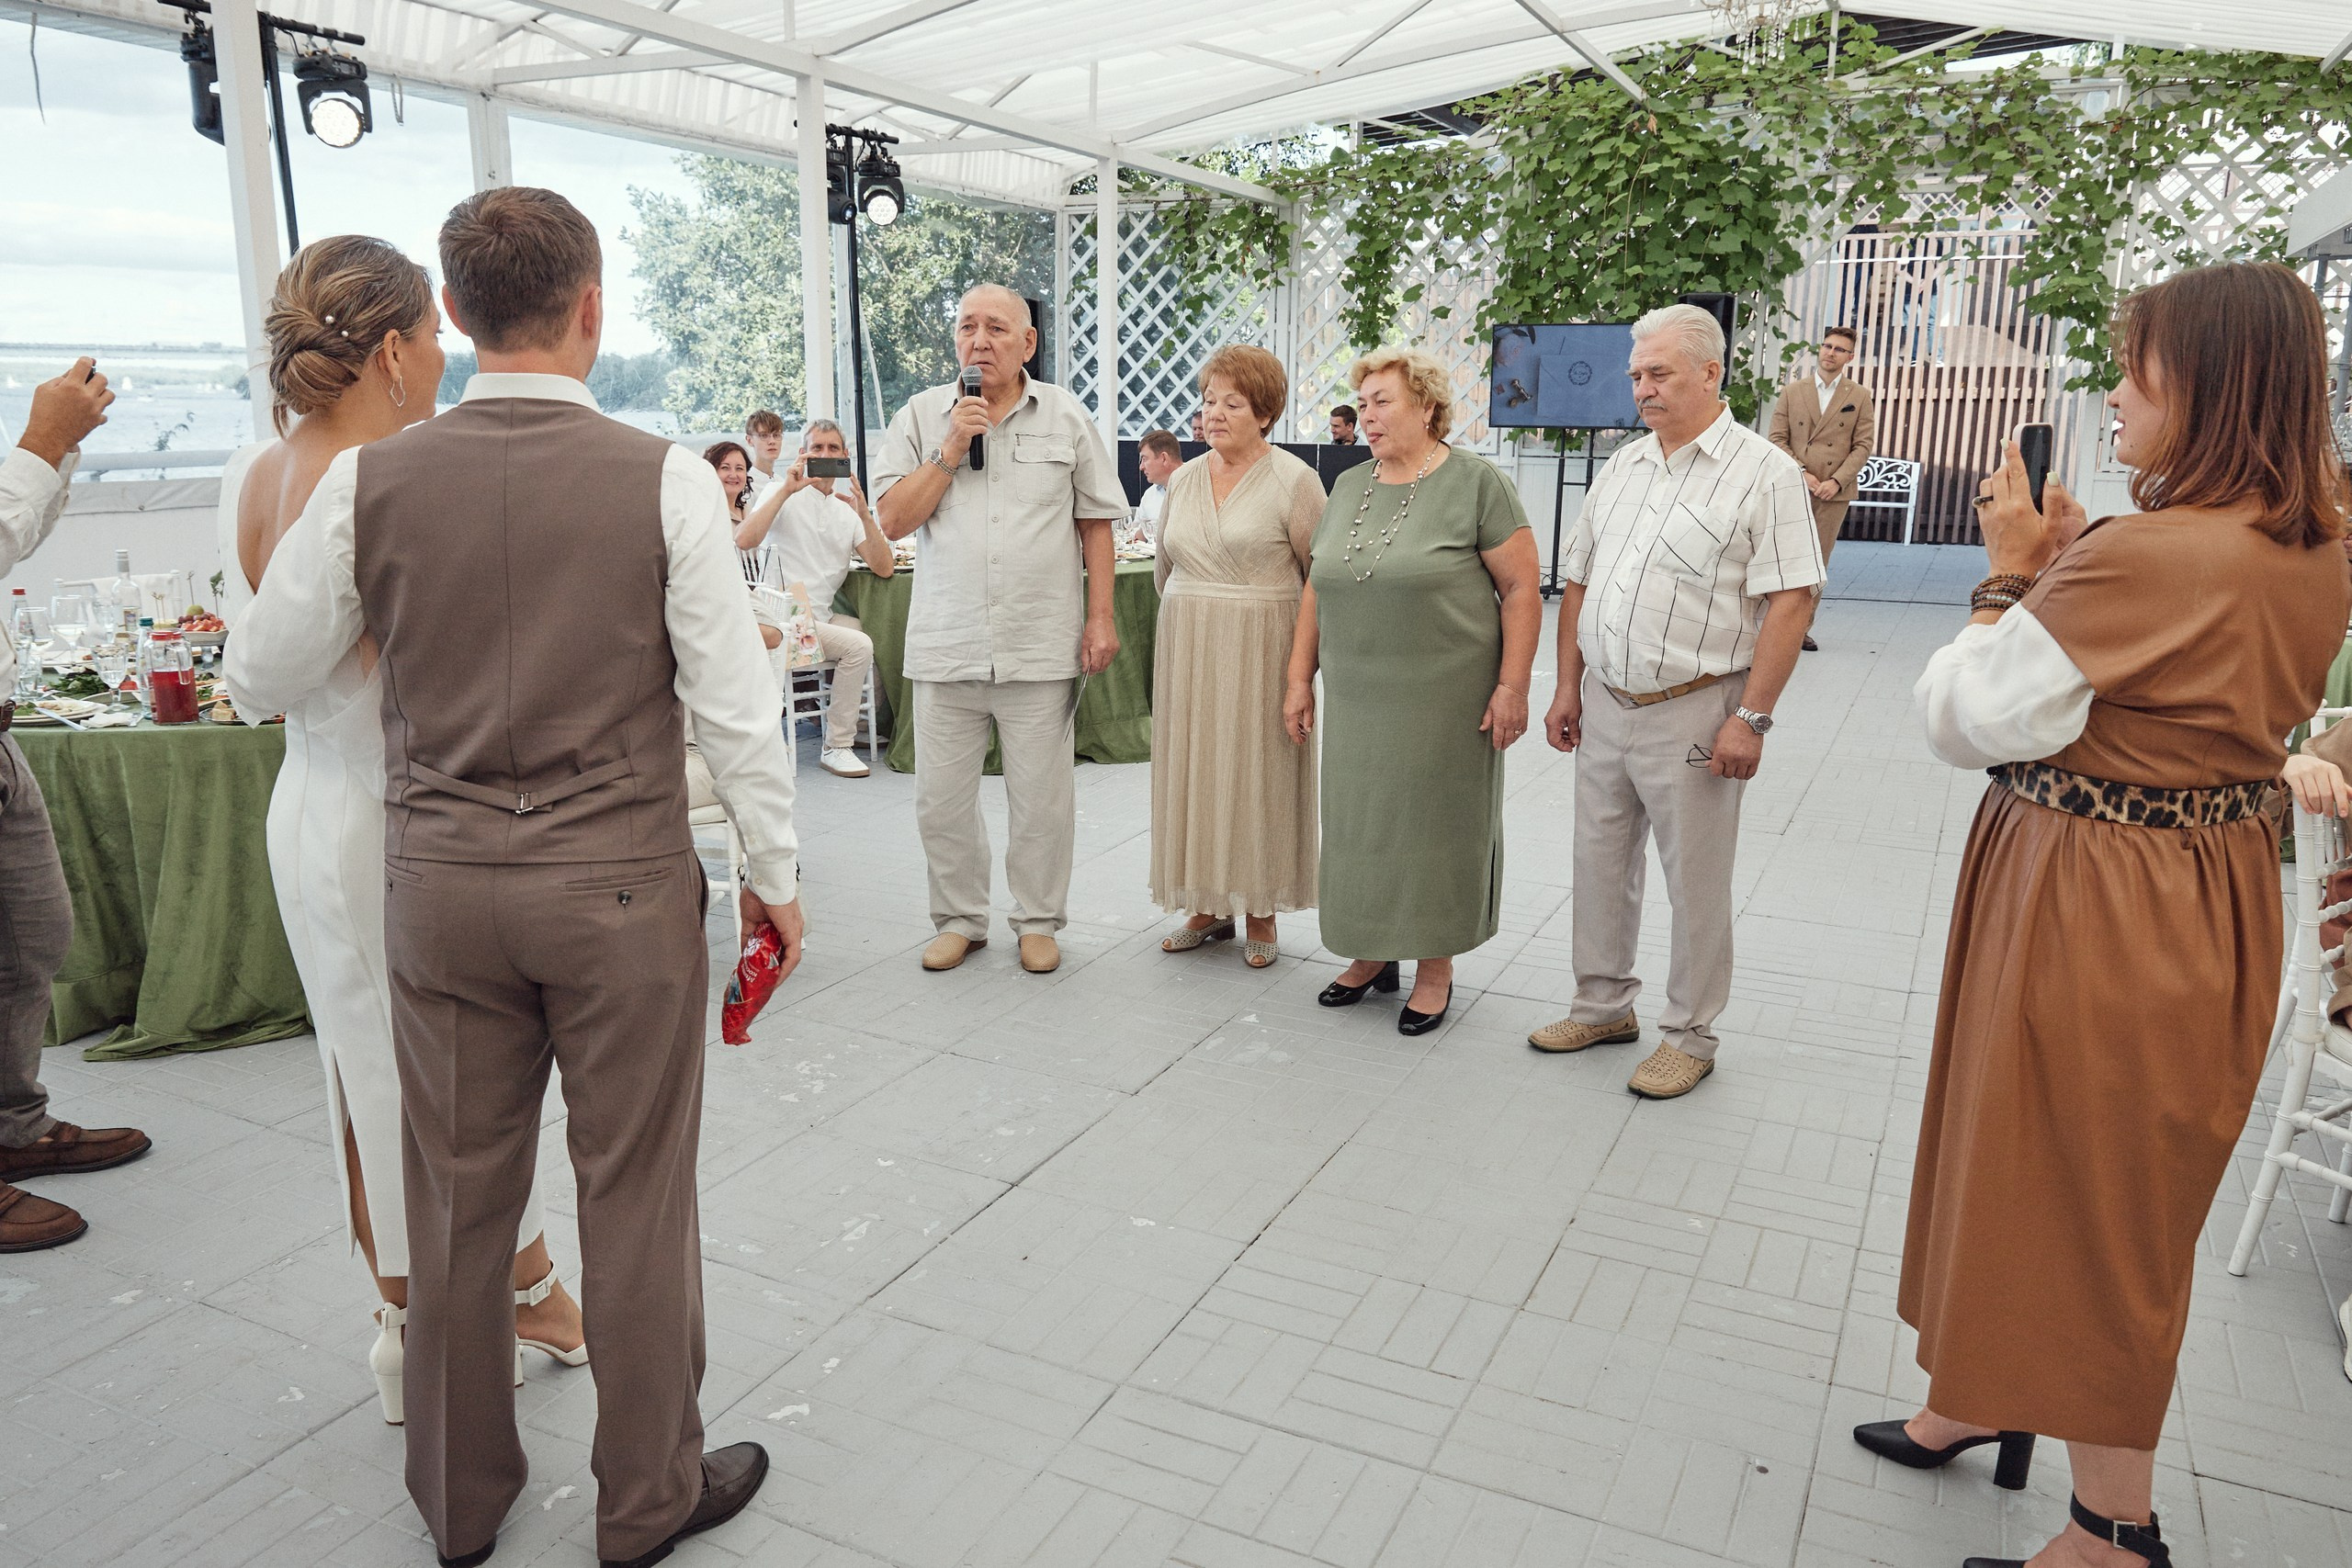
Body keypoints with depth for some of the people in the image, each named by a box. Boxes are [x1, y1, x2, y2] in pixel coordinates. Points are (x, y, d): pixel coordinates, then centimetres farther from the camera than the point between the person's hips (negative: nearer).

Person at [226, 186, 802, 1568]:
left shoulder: (369, 483, -3)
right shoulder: (665, 480, -11)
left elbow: (264, 678, 7)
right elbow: (735, 703, -9)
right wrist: (777, 873, 2)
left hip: (440, 882, 3)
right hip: (621, 885, -3)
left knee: (459, 1197, 17)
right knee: (637, 1197, 11)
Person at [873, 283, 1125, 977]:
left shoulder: (1066, 418, 5)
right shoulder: (922, 416, 6)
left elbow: (1095, 523, 6)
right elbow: (894, 520, 0)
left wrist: (1100, 618, 0)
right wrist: (951, 449, -9)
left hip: (1041, 646, -1)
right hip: (945, 645, 1)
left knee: (1041, 799, 6)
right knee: (941, 799, 8)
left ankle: (1038, 920, 22)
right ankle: (959, 918, 25)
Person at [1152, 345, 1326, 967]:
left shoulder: (1293, 480, -7)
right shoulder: (1183, 479, 9)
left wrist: (1302, 651, -4)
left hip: (1261, 652, -5)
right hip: (1187, 650, 5)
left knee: (1256, 773, 1)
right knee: (1193, 770, 6)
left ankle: (1260, 915, 12)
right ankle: (1208, 908, 18)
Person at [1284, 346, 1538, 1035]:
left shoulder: (1476, 484, -7)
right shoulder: (1349, 487, 11)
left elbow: (1521, 591, -8)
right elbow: (1316, 589, 14)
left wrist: (1512, 685, -14)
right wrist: (1300, 677, 11)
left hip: (1444, 700, -5)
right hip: (1356, 699, 5)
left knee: (1435, 820, 4)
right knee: (1357, 819, 10)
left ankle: (1435, 969, 18)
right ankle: (1373, 955, 27)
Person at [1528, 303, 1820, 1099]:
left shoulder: (1765, 473, -8)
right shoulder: (1621, 467, 11)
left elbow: (1790, 601, -14)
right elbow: (1578, 581, 15)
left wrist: (1750, 717, -19)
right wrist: (1567, 687, 10)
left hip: (1692, 714, -6)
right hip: (1604, 705, 6)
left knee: (1695, 883, 5)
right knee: (1600, 865, 15)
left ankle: (1690, 1035, 21)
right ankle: (1604, 1005, 33)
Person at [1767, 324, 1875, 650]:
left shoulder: (1860, 397, 7)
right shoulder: (1791, 392, 8)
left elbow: (1863, 445, 3)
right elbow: (1778, 439, 2)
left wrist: (1836, 481, -10)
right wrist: (1801, 472, -11)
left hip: (1835, 492, 0)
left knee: (1817, 562, 2)